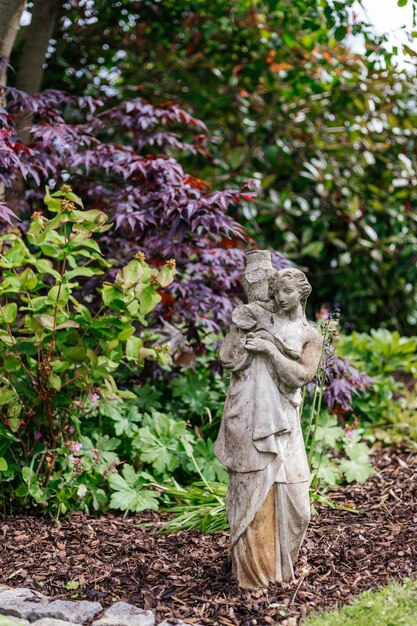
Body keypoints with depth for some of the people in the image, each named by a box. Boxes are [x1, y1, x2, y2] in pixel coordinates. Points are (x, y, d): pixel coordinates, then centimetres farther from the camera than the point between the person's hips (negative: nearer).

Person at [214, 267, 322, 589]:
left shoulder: (310, 336, 10)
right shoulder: (257, 318, 8)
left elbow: (302, 375, -6)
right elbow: (228, 357, -1)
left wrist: (270, 348, -11)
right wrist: (252, 337, -7)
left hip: (281, 419, 2)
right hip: (249, 415, -1)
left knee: (288, 491, 3)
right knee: (253, 488, -4)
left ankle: (281, 562, 23)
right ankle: (253, 565, 7)